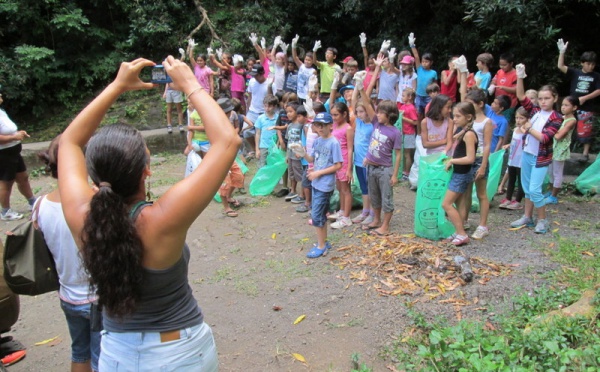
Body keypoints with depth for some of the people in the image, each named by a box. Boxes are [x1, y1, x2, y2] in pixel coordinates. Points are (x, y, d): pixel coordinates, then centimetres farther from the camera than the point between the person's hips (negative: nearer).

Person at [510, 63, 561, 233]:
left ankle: (542, 220, 9)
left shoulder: (556, 118, -10)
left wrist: (529, 129, -16)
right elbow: (521, 97, -5)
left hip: (541, 158, -5)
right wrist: (520, 78, -14)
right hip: (527, 154, 6)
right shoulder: (535, 111, 2)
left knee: (534, 190, -7)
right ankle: (527, 217, 26)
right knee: (526, 188, 14)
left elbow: (544, 138, -19)